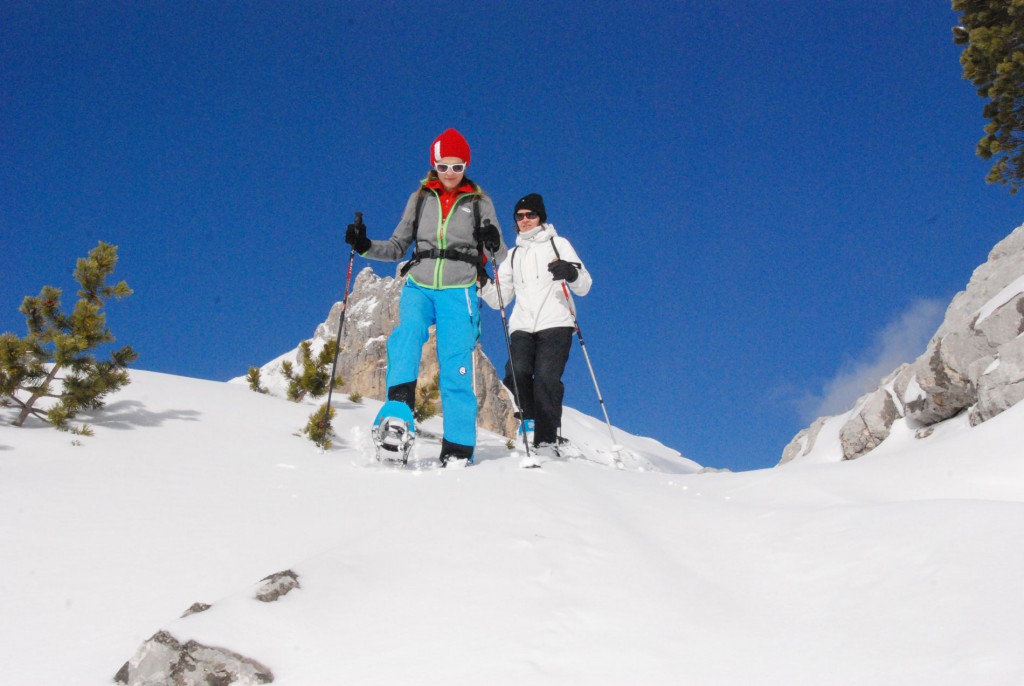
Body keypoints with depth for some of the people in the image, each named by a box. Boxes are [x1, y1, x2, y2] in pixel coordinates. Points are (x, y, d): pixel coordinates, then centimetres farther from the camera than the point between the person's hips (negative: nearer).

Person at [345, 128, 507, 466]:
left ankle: (458, 447, -6)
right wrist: (365, 246, -1)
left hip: (459, 290, -1)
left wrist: (494, 245, -18)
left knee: (456, 365, -10)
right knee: (407, 333, -29)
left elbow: (502, 257, 5)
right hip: (419, 286, 2)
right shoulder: (420, 198, 13)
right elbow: (397, 247, 17)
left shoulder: (479, 202, 8)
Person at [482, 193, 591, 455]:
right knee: (517, 373, -21)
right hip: (522, 327, 3)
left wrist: (572, 273, -18)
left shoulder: (558, 244, 14)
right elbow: (498, 299, 20)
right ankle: (531, 417, 3)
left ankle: (547, 439, -17)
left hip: (555, 325, -3)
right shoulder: (513, 255, 26)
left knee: (546, 379, -20)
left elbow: (584, 286, 5)